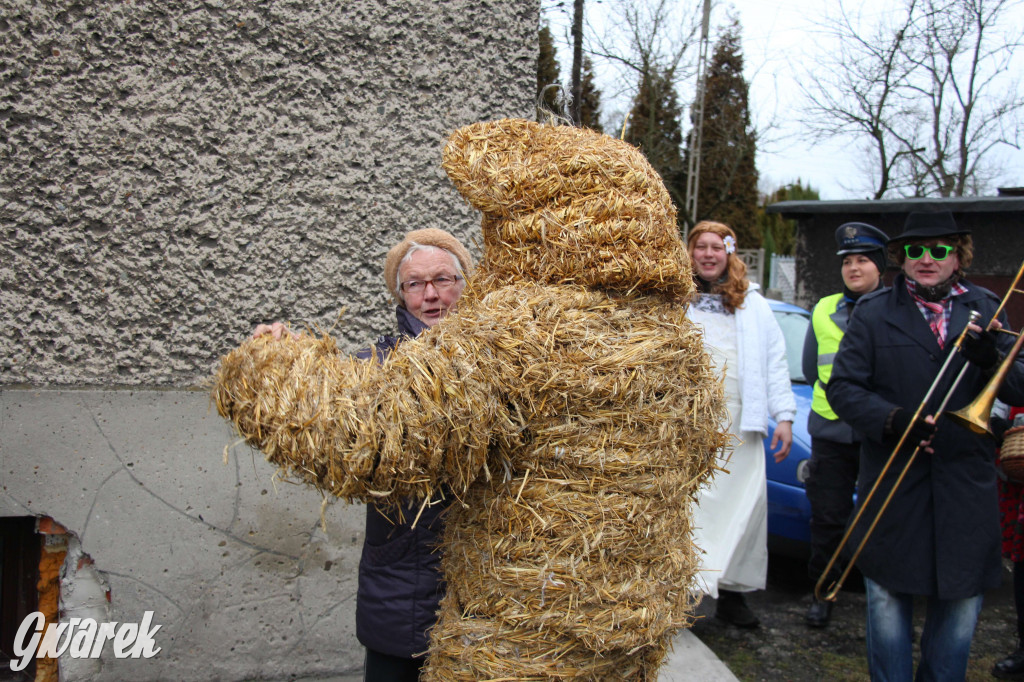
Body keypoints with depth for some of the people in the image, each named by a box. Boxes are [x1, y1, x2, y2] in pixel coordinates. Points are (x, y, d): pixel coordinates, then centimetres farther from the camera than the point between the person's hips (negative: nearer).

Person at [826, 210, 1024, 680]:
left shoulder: (985, 310, 8)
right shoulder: (873, 313, 2)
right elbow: (842, 387, -5)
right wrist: (892, 420, -20)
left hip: (966, 482, 2)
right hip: (893, 481, -2)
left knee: (962, 598, 10)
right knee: (889, 594, 8)